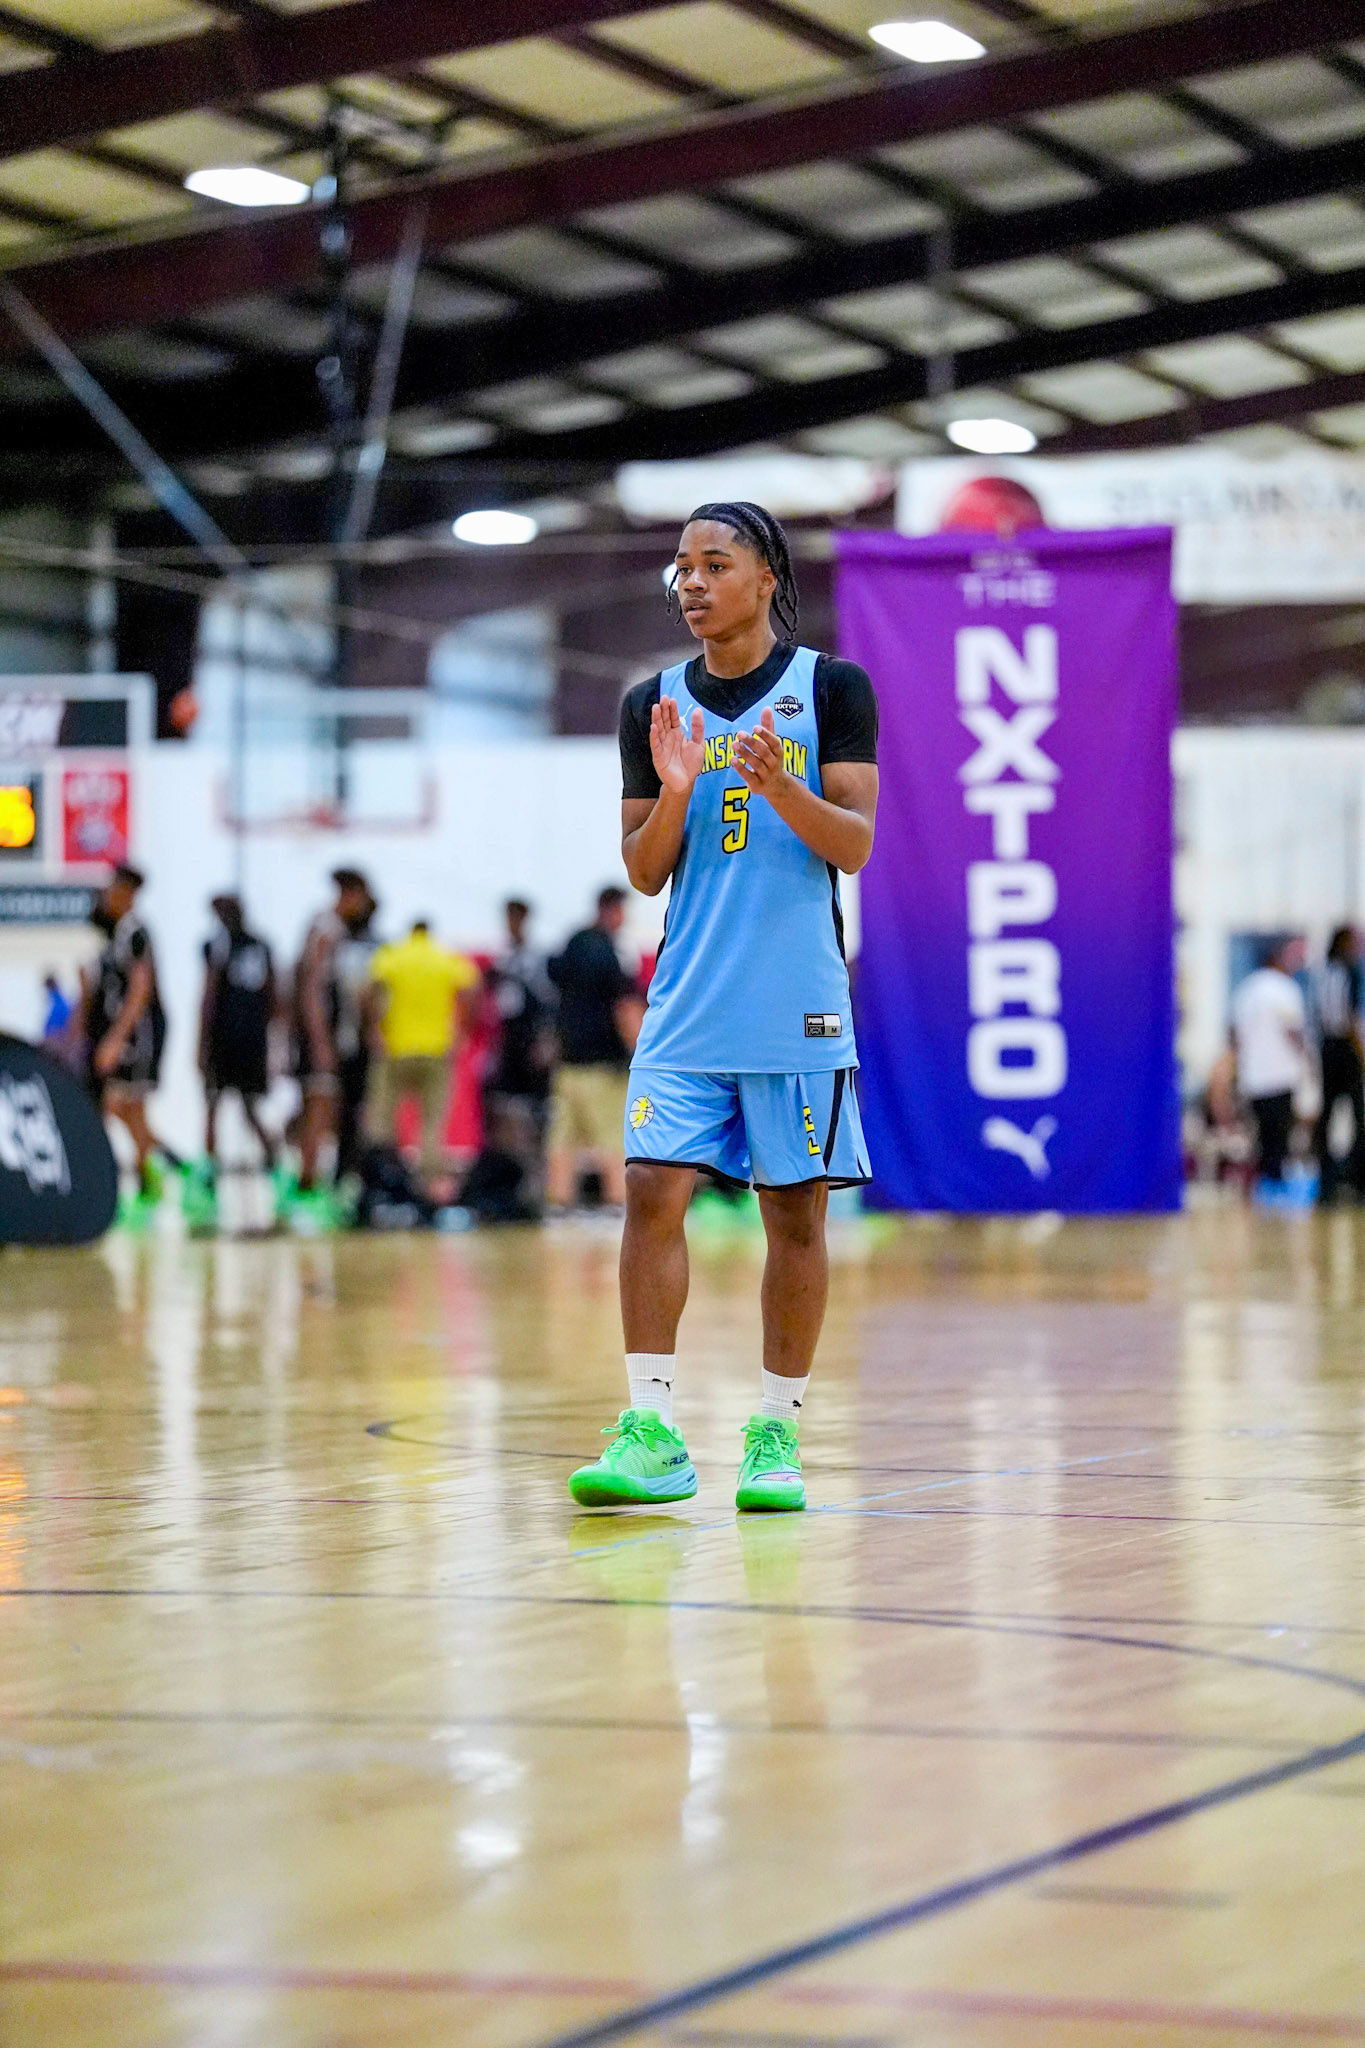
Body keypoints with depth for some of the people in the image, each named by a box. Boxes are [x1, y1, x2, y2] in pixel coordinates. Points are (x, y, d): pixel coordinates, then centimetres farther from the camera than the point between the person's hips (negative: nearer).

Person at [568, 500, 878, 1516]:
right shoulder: (654, 705, 10)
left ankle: (777, 1434, 10)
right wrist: (674, 792, -10)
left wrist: (780, 787, -22)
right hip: (687, 1004, 2)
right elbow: (644, 873, 9)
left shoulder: (832, 687, 1)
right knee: (653, 1191, -9)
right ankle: (653, 1433, -7)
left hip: (798, 1007, -2)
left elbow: (854, 845, -5)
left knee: (796, 1211, 2)